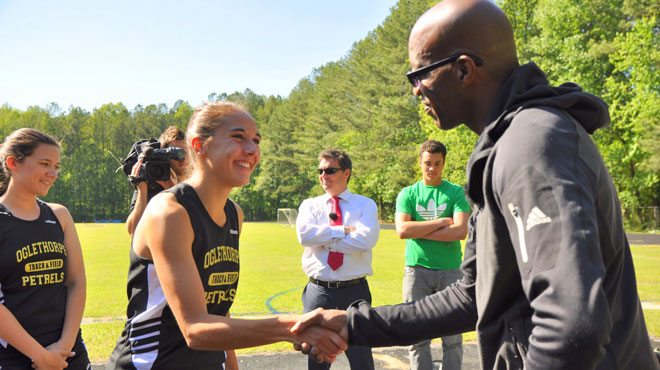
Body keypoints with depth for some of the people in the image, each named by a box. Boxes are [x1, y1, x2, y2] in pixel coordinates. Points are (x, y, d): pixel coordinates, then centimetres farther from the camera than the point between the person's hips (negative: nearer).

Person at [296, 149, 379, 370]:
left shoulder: (366, 205, 3)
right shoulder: (310, 205, 9)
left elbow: (365, 240, -16)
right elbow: (304, 234, -12)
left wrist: (322, 239, -10)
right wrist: (345, 231, -12)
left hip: (354, 292, -2)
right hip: (318, 291, 2)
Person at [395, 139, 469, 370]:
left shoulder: (455, 192, 5)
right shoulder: (408, 194, 8)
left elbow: (461, 231, -9)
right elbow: (402, 230, -8)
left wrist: (419, 231, -8)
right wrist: (442, 222, -9)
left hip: (450, 269, 0)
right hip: (417, 268, 1)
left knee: (452, 337, 3)